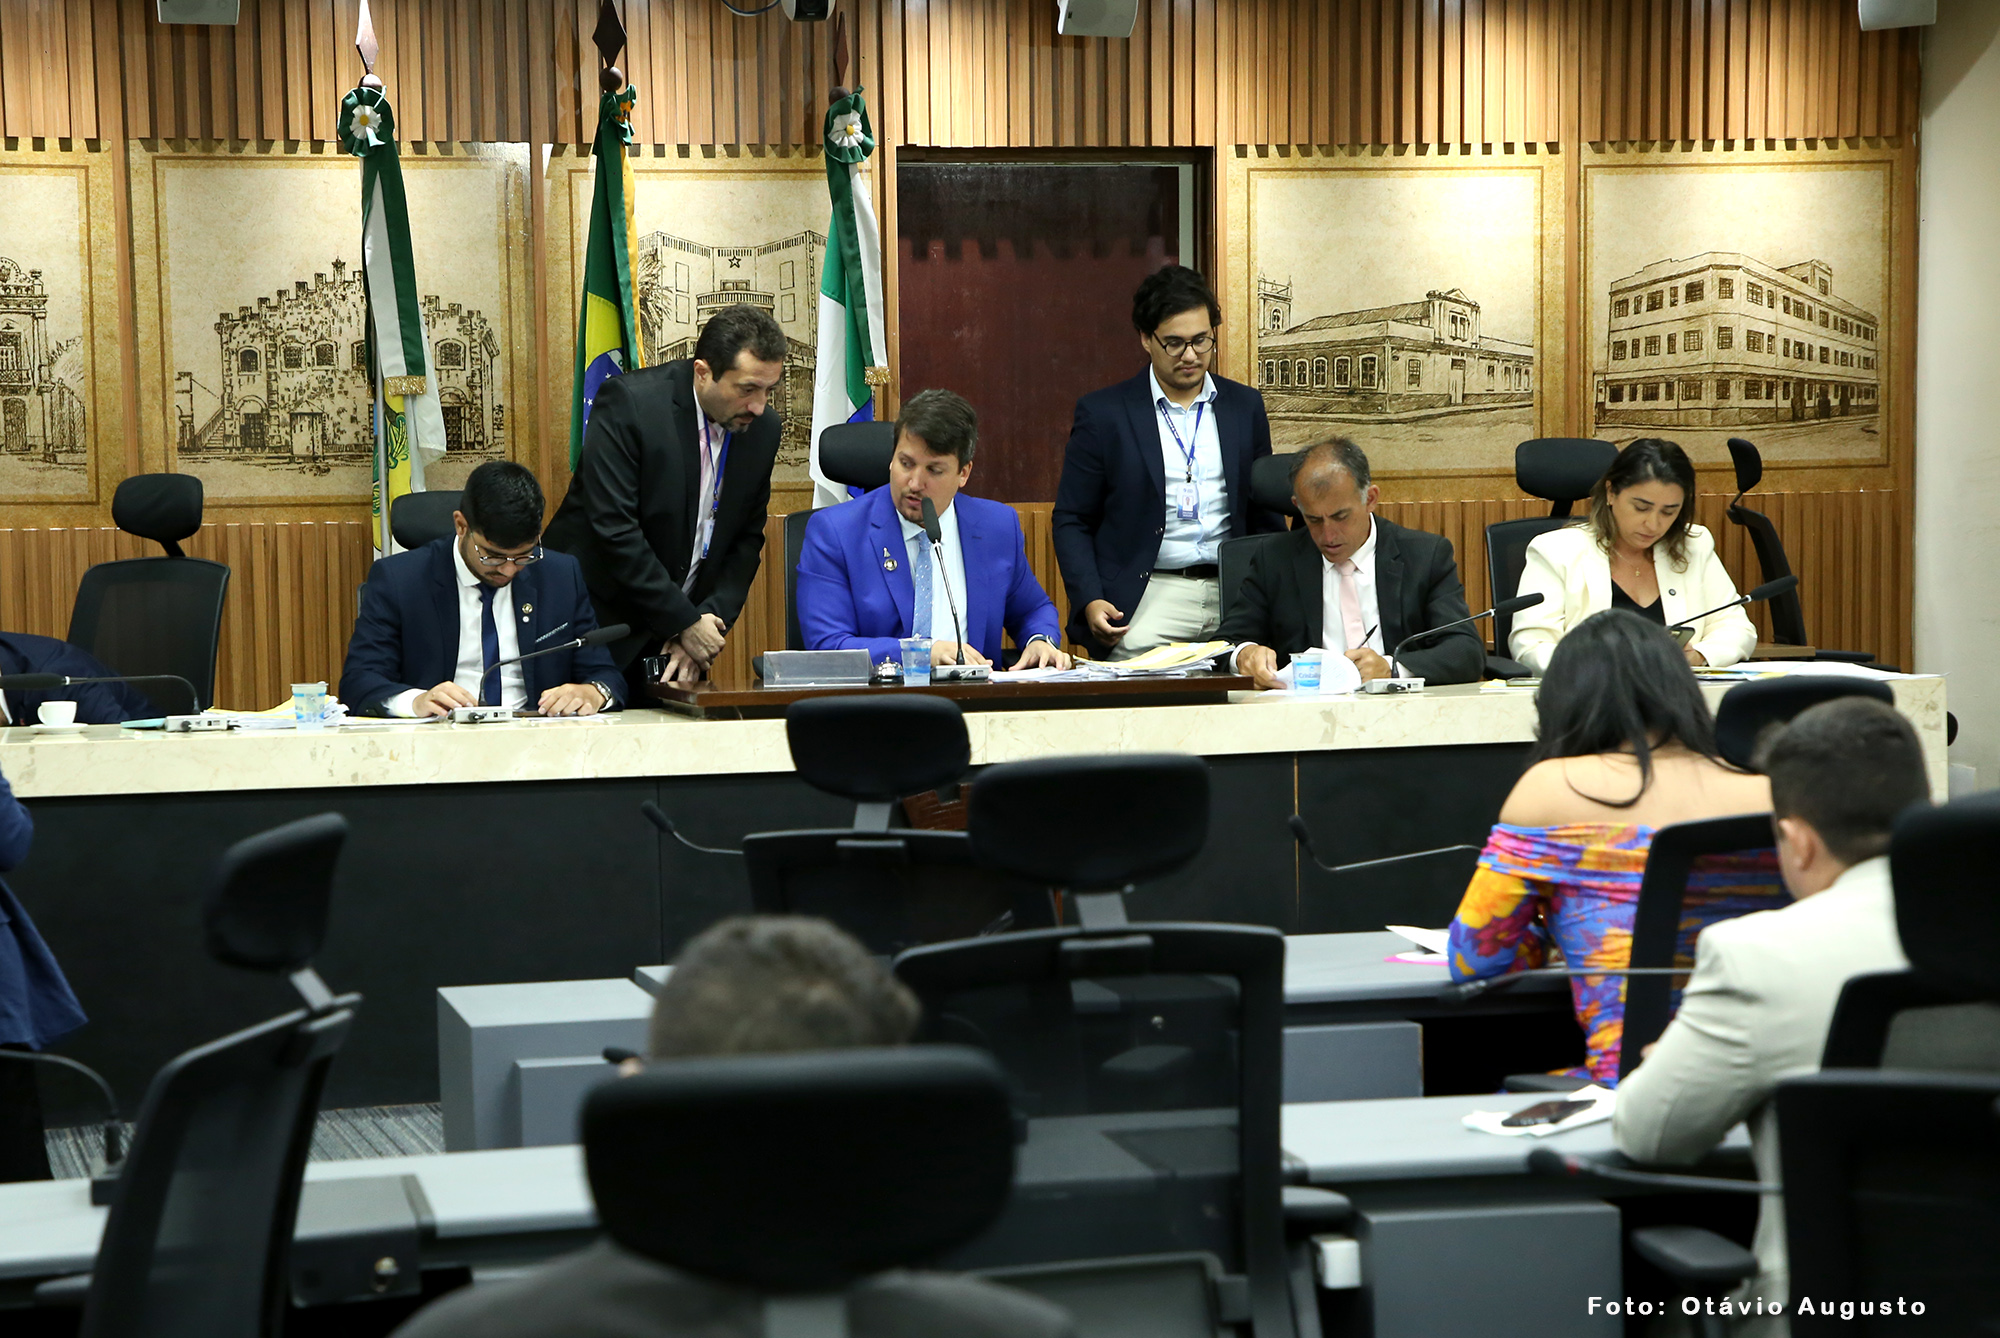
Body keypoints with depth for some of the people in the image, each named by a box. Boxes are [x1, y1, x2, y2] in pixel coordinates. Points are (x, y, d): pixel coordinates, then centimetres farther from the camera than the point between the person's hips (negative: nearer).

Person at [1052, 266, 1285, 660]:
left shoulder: (1245, 406, 14)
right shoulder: (1103, 413, 4)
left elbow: (1266, 516, 19)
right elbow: (1071, 521, 5)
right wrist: (1089, 601, -9)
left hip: (1233, 596, 3)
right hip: (1149, 597, -2)